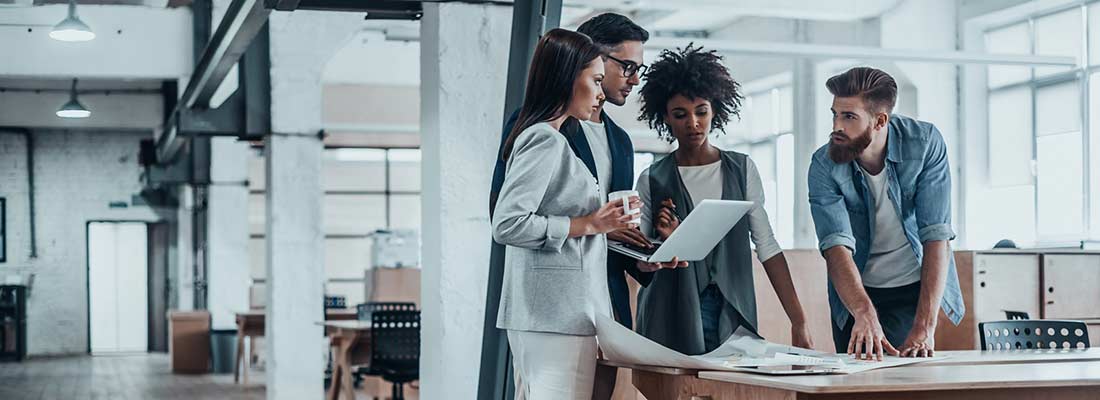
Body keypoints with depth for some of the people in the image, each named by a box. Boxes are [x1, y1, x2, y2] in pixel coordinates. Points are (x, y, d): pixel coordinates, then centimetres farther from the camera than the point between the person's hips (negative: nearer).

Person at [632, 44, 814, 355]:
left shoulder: (742, 169, 7)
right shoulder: (653, 180, 4)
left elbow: (767, 246, 5)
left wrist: (798, 321, -2)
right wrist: (665, 241, -13)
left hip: (734, 317, 1)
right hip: (672, 321, -1)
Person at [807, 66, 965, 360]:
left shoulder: (925, 143, -20)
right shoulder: (824, 166, -19)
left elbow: (936, 236, -23)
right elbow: (836, 247, -29)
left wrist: (925, 327, -32)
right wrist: (864, 313, -48)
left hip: (918, 287, -1)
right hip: (856, 294, 1)